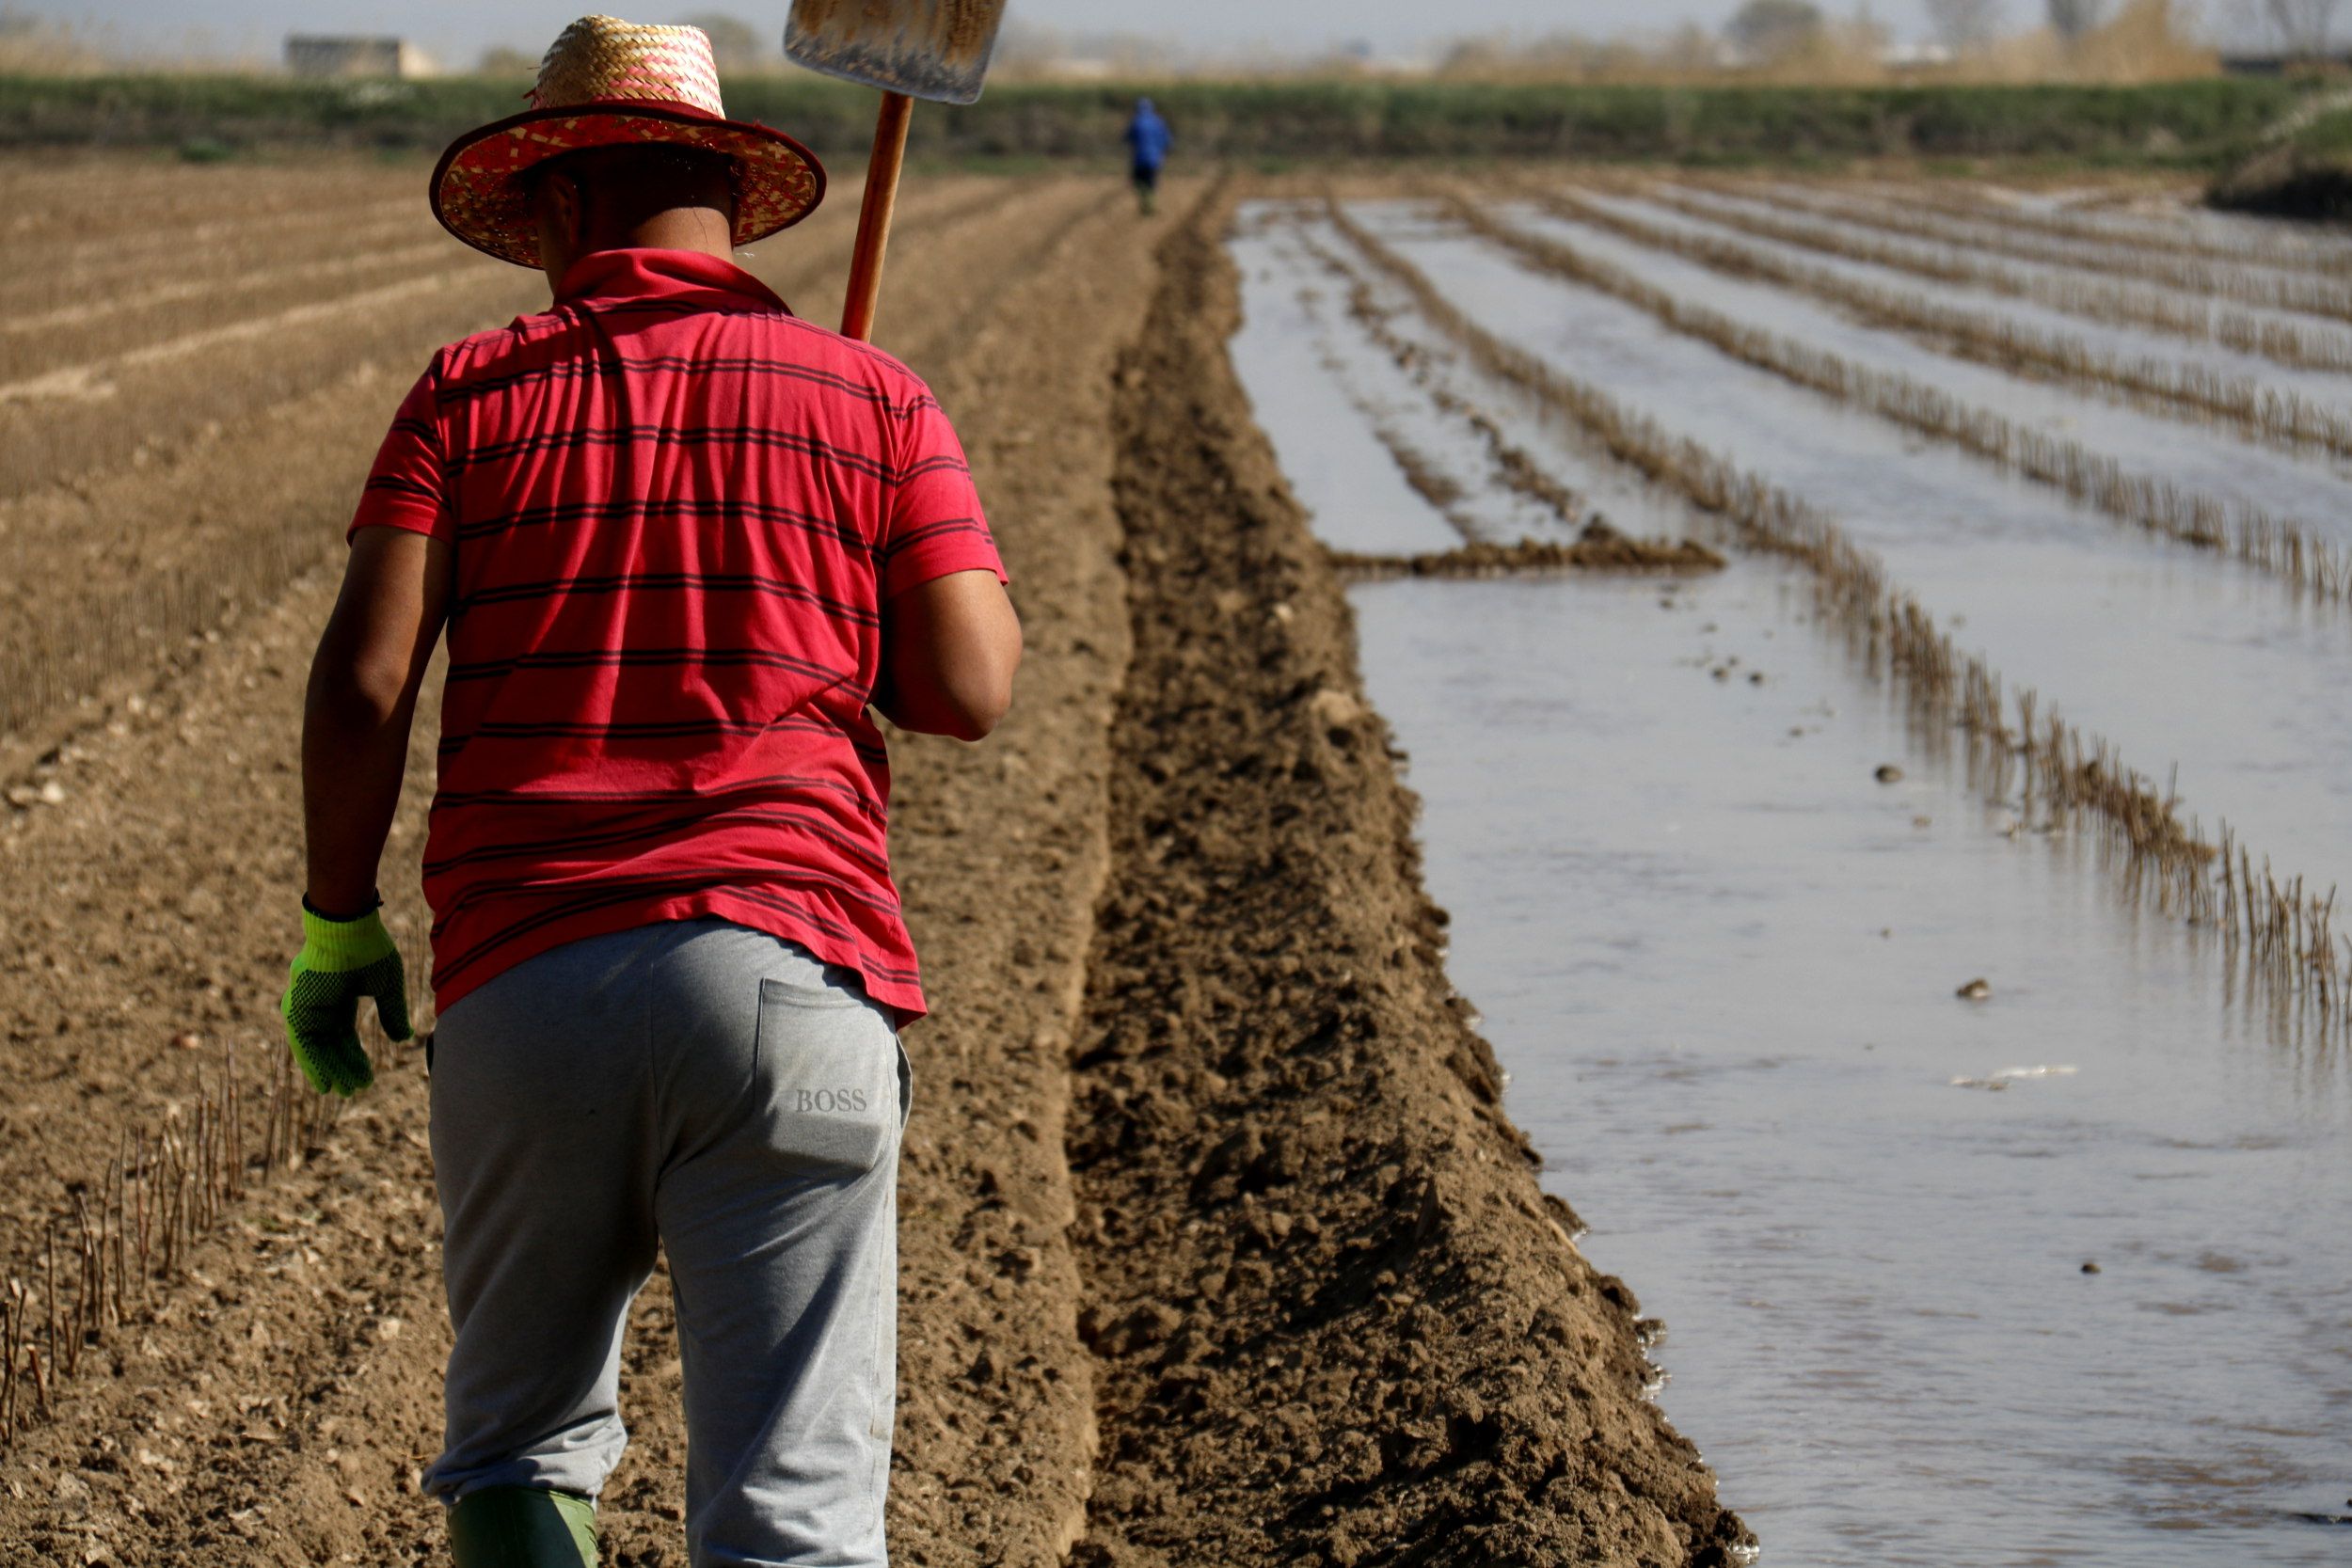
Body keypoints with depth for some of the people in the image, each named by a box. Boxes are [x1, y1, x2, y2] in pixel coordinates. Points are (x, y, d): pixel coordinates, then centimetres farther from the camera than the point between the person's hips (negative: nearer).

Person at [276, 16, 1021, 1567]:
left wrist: (339, 923, 11)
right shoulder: (872, 397, 10)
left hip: (517, 975, 1)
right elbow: (969, 692, 2)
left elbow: (365, 681, -1)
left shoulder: (474, 394, 10)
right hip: (787, 962, -1)